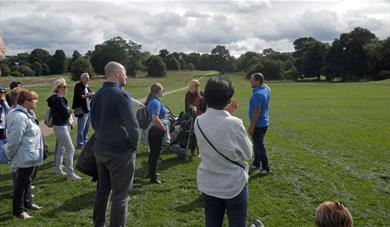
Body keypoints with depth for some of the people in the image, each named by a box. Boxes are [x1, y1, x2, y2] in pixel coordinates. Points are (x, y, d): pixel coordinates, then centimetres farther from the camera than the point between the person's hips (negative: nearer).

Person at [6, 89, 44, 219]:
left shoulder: (25, 114, 9)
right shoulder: (20, 116, -24)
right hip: (25, 157, -10)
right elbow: (14, 138, -23)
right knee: (21, 183, 3)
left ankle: (27, 203, 37)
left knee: (27, 180, 22)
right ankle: (18, 210, 17)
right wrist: (11, 154, -11)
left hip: (30, 156, 10)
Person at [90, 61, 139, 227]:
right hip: (120, 151, -8)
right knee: (120, 195, 3)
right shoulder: (120, 94, -17)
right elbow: (132, 125, -22)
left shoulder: (97, 95, 6)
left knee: (102, 190, 20)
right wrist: (134, 145, -7)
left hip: (100, 150, 8)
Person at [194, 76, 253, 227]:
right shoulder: (234, 123, -22)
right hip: (234, 185, -4)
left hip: (208, 184, 4)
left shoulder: (199, 122, -8)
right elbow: (248, 154, -7)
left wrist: (227, 115, 5)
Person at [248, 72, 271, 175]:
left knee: (259, 146, 1)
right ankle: (256, 163, 33)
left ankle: (266, 168, 9)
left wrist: (252, 126, -20)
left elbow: (257, 111, -25)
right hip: (264, 123, 10)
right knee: (257, 144, 20)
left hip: (258, 124, -10)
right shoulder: (265, 90, 3)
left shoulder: (257, 94, -24)